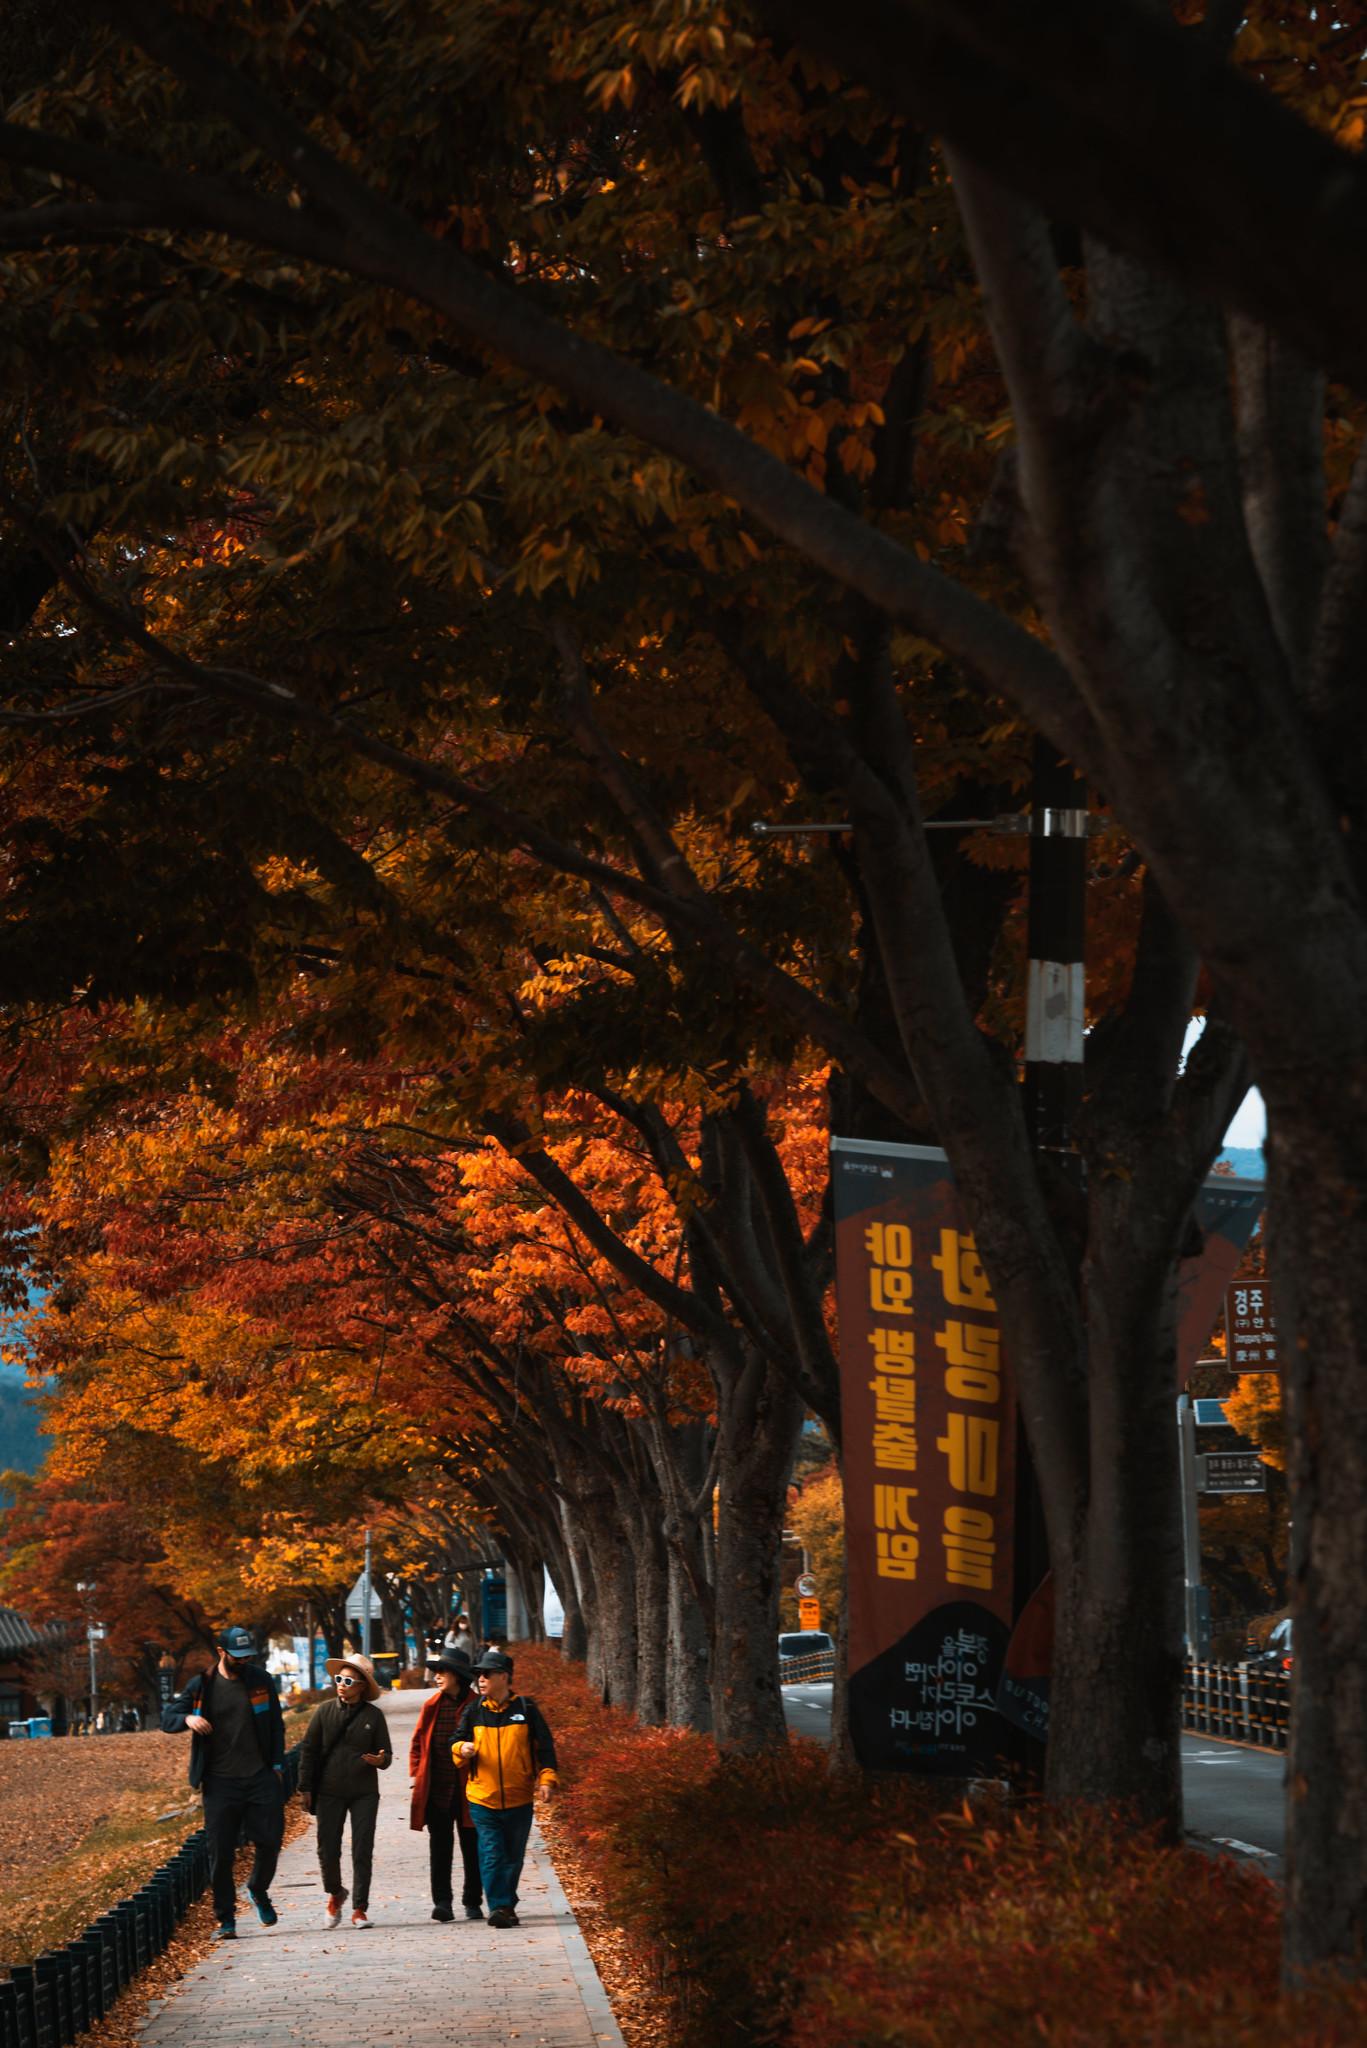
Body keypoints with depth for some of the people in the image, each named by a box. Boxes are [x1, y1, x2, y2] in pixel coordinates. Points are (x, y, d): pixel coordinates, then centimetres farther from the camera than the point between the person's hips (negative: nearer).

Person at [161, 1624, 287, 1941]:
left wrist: (277, 1764, 8)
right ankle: (225, 1919, 9)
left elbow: (276, 1725, 15)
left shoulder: (261, 1680, 6)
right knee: (220, 1853, -1)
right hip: (220, 1782, -1)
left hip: (260, 1778, 1)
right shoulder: (202, 1686, 0)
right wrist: (187, 1718, -21)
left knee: (270, 1841, -2)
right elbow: (167, 1716, 1)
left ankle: (259, 1890, 28)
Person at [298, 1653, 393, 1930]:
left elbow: (386, 1754, 5)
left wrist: (381, 1760, -19)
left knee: (362, 1852, -1)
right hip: (329, 1792, 1)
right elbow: (309, 1749, 6)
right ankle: (335, 1894, 29)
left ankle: (360, 1909, 8)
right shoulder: (326, 1711, 1)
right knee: (327, 1850, 2)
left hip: (364, 1793, -1)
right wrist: (306, 1787, 2)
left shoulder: (373, 1715, 0)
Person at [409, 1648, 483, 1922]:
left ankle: (473, 1903, 14)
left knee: (471, 1846, 5)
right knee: (440, 1845, -1)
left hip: (468, 1788, -3)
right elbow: (417, 1742, 13)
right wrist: (416, 1774, 4)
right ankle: (442, 1902, -1)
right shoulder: (432, 1706, 7)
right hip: (436, 1789, 3)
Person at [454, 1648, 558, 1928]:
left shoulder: (526, 1709, -2)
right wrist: (462, 1748, -14)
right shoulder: (473, 1711, 3)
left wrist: (547, 1779, -10)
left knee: (513, 1856, 11)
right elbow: (458, 1740, 10)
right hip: (482, 1798, 0)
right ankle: (499, 1907, -11)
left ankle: (507, 1905, 26)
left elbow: (544, 1747, 2)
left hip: (518, 1800, 0)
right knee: (491, 1855, -10)